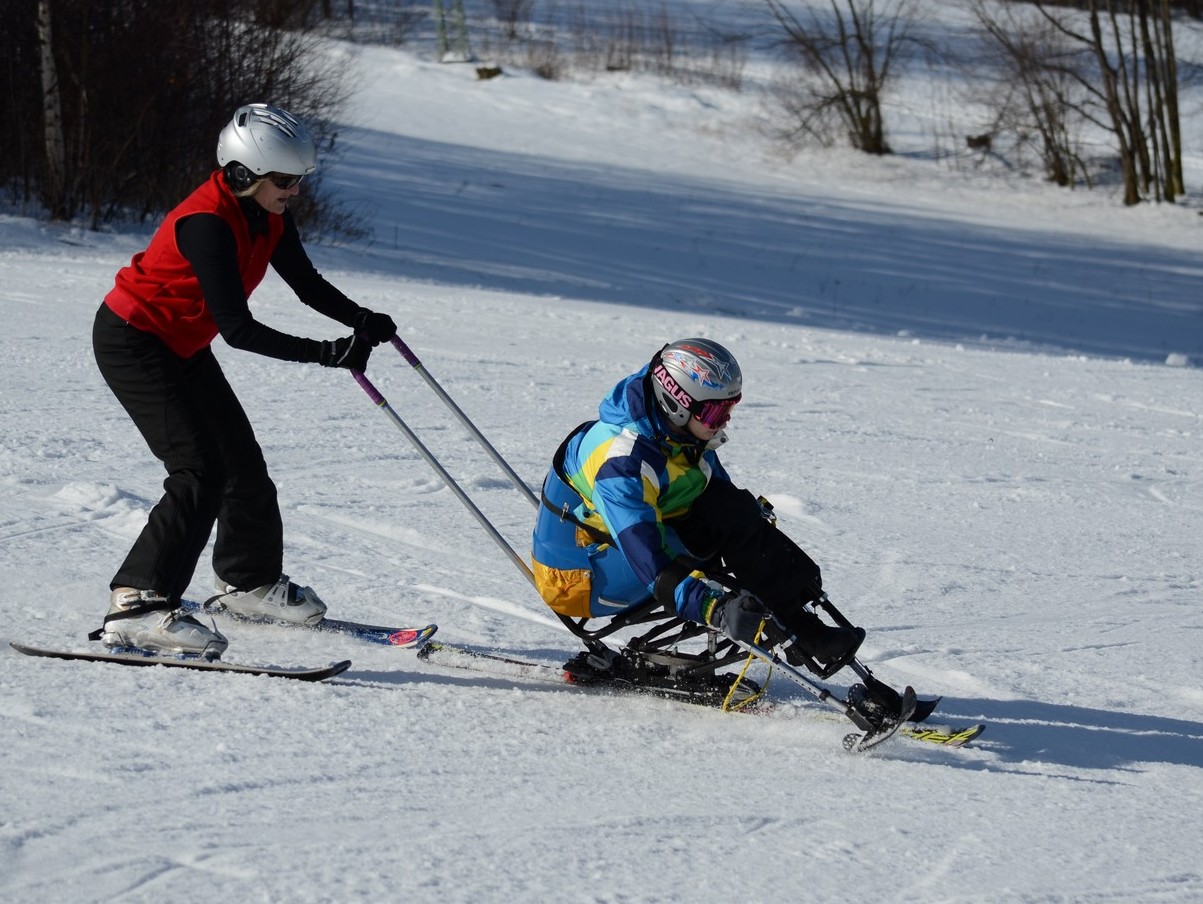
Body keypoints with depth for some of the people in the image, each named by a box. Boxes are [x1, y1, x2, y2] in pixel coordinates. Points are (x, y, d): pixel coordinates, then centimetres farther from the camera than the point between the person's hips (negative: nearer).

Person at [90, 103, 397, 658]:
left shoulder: (268, 217, -5)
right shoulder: (208, 224, -31)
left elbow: (307, 284, 4)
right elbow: (238, 330, -34)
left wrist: (361, 321, -14)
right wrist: (327, 354, -36)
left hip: (182, 349, 9)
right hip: (131, 342, -9)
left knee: (243, 462, 13)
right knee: (201, 472, -20)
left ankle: (250, 581, 35)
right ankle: (136, 608, -22)